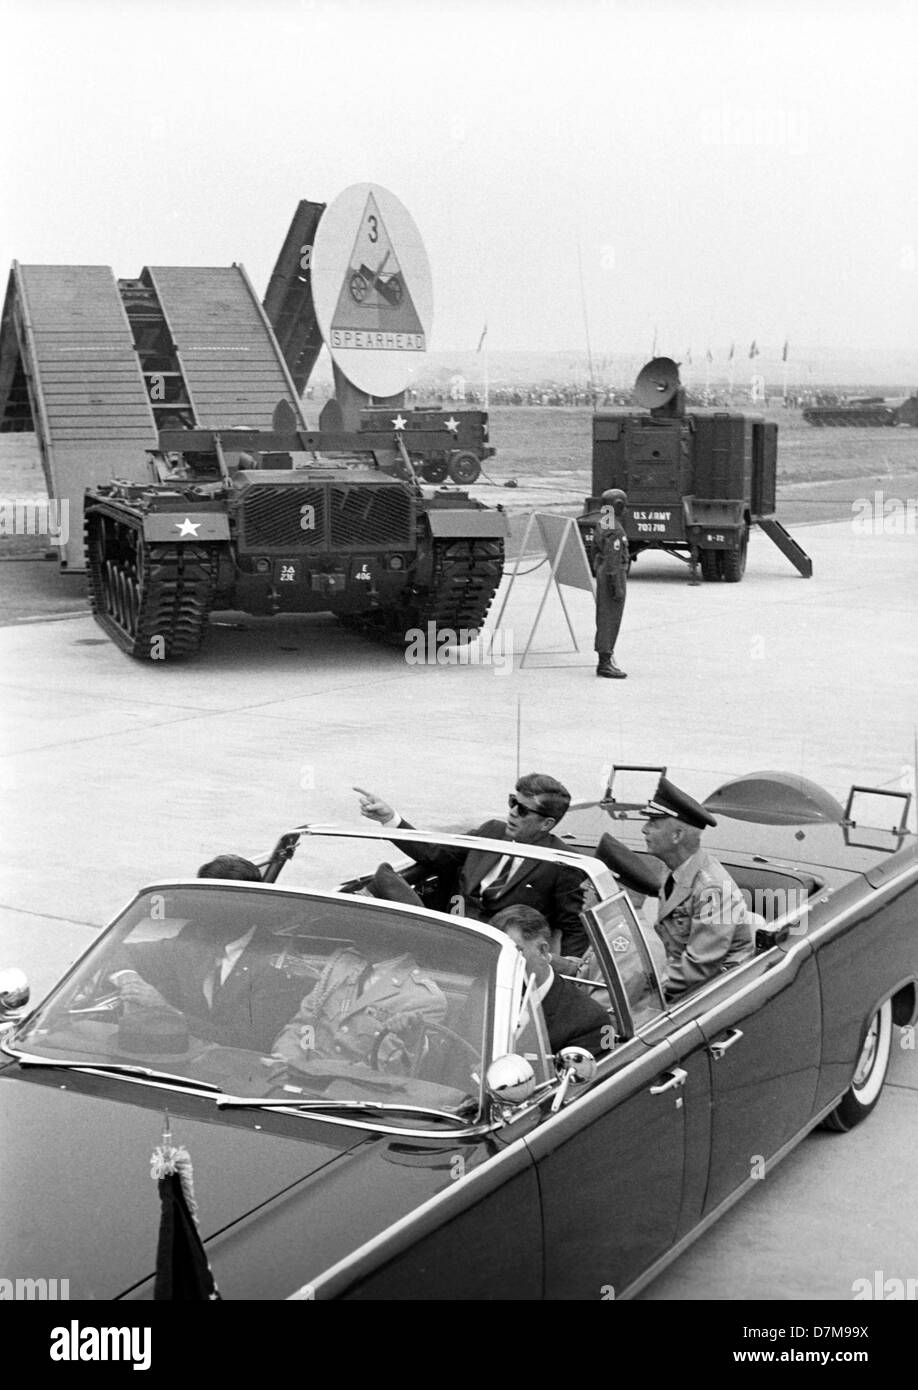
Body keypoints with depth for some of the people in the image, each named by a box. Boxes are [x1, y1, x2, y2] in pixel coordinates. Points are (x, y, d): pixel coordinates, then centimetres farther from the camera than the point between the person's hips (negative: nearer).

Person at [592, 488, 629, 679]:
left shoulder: (601, 527, 12)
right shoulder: (615, 529, -18)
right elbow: (613, 560, -22)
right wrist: (619, 587, -22)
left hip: (603, 577, 10)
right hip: (614, 577, -10)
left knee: (605, 619, 13)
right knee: (610, 620, -8)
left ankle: (604, 660, 17)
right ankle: (605, 663, -8)